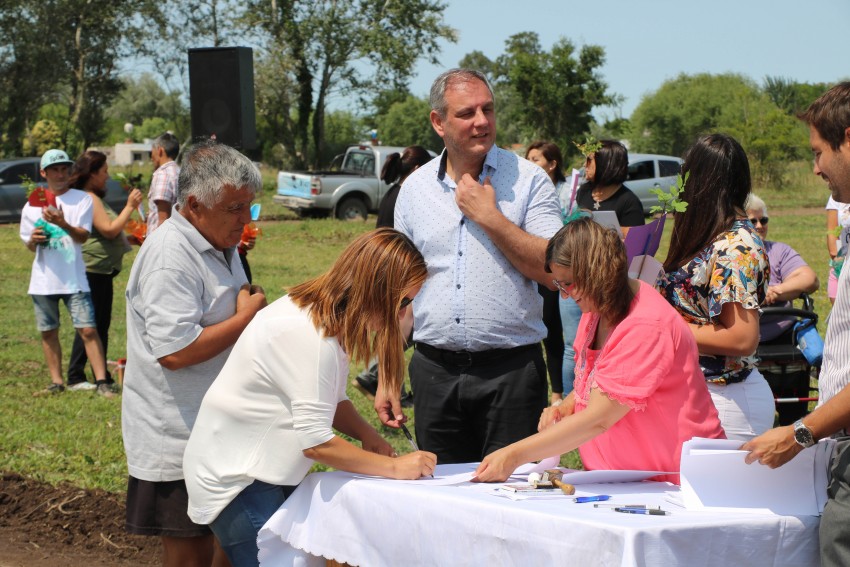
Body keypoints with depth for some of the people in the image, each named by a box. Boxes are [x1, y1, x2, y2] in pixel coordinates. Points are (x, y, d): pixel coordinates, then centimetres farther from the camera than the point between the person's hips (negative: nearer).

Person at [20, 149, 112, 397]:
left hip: (74, 279, -3)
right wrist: (33, 240, -8)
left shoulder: (82, 199, 0)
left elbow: (83, 236, -11)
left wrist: (64, 224, -30)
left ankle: (101, 382, -8)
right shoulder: (32, 205, 9)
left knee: (88, 329, -9)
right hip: (43, 280, 4)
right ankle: (57, 382, 19)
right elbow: (29, 245, 15)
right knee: (48, 332, 9)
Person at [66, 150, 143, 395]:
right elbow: (109, 230, -21)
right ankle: (75, 377, -1)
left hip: (101, 271, 11)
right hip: (92, 271, -11)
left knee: (101, 325, 13)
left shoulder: (94, 198, 18)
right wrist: (130, 206, -15)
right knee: (90, 326, -6)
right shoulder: (88, 199, -15)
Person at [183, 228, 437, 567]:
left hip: (270, 472, 9)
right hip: (234, 477, -9)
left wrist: (367, 435, -7)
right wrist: (394, 468, -19)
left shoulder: (327, 318, 0)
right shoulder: (309, 335, -28)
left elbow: (331, 399, 12)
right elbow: (316, 442, -27)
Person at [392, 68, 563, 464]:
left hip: (510, 371, -3)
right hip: (435, 369, 3)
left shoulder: (528, 180, -1)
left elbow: (554, 272, -10)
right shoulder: (415, 188, 9)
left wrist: (489, 216, -12)